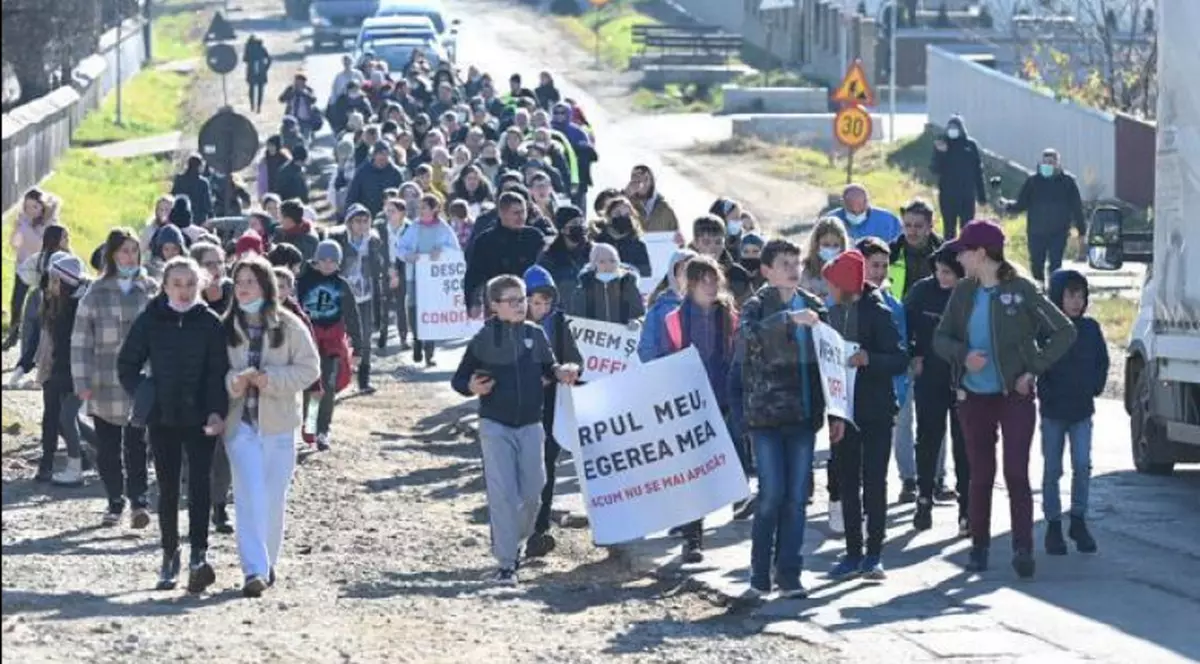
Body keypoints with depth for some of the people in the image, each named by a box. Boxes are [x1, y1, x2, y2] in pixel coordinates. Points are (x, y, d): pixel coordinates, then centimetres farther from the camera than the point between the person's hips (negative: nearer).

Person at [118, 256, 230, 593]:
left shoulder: (210, 322, -2)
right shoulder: (150, 320, 1)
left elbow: (219, 371, -3)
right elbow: (127, 364, 9)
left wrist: (217, 411, -14)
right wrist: (141, 395, -4)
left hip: (201, 418, -2)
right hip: (163, 418, 2)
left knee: (199, 485, -11)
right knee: (167, 489, 9)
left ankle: (199, 556, -15)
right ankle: (170, 556, 19)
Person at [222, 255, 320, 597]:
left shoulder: (288, 325, -1)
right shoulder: (226, 327, 3)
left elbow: (309, 368, -3)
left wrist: (271, 379, -16)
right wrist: (233, 381, -15)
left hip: (278, 423, 0)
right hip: (240, 423, 0)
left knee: (274, 497, 8)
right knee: (250, 495, -11)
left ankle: (268, 563, 23)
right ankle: (255, 569, -17)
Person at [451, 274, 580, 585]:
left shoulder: (536, 335, 3)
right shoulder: (483, 340, -6)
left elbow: (548, 367, 15)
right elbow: (458, 379, 0)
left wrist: (561, 372, -7)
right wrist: (471, 387, -22)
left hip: (530, 426, 3)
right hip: (495, 427, -3)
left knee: (532, 493, 7)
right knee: (502, 494, -9)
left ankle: (516, 540, 34)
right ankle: (506, 562, -7)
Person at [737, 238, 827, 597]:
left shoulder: (814, 306, 12)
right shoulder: (757, 305, -2)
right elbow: (749, 333, -25)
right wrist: (789, 318, -34)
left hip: (803, 415, 4)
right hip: (767, 415, -4)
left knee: (797, 497, 3)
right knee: (772, 494, -7)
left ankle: (789, 573, 8)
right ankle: (760, 573, 7)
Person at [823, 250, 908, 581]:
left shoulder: (878, 314, -10)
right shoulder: (835, 313, 8)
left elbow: (900, 360, -14)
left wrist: (868, 359, -32)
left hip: (875, 411, -6)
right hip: (844, 411, 6)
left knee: (874, 482, -2)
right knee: (848, 482, 7)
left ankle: (874, 554, 1)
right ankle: (853, 553, 12)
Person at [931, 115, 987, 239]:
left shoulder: (971, 145, 1)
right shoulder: (941, 144, 0)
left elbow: (978, 171, 4)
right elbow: (935, 170, -7)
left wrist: (982, 195, 3)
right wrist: (940, 153, -23)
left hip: (967, 195, 1)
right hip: (948, 195, -1)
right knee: (949, 228, 4)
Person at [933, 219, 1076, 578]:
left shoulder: (1021, 290, -8)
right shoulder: (963, 293, 3)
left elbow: (1064, 332, -4)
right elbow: (941, 338, 9)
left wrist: (1034, 369, -10)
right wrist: (963, 356, -12)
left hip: (1015, 396, -4)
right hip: (975, 397, 4)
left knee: (1017, 473, -10)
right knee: (980, 474, 8)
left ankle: (1023, 548, -9)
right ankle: (979, 546, 18)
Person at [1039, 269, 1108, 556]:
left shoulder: (1090, 328, 2)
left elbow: (1102, 363, 12)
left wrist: (1095, 388, 1)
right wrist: (1045, 393, -10)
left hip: (1082, 410, 2)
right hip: (1053, 412, -2)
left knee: (1082, 466, -3)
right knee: (1052, 469, 4)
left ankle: (1078, 521, 9)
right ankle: (1053, 525, 12)